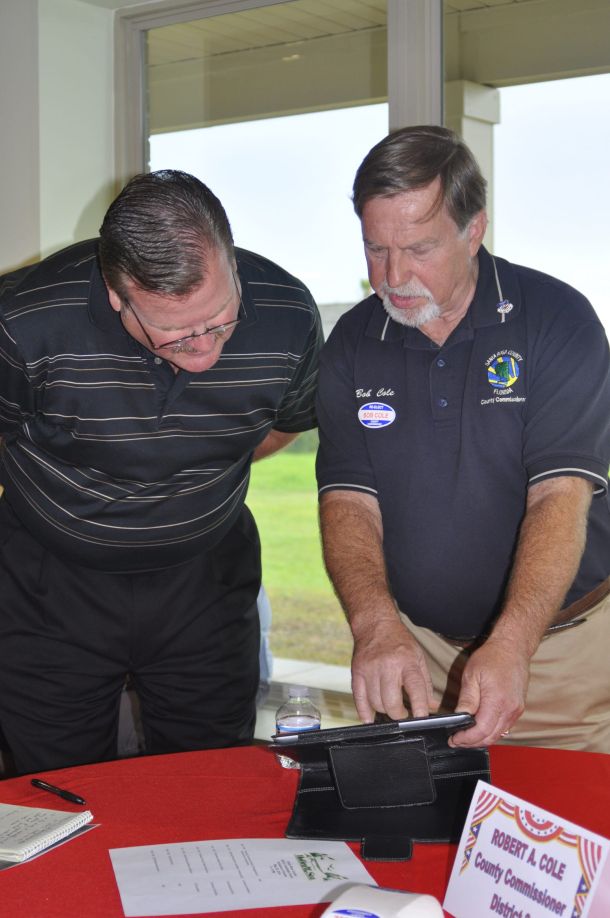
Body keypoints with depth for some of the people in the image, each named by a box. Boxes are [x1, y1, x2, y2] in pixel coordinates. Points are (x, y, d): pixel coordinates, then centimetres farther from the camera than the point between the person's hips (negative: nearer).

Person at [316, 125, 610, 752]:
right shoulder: (352, 344, 0)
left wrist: (510, 643, -34)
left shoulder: (557, 319, -11)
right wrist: (376, 627, -27)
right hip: (417, 646, 3)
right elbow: (348, 501, -7)